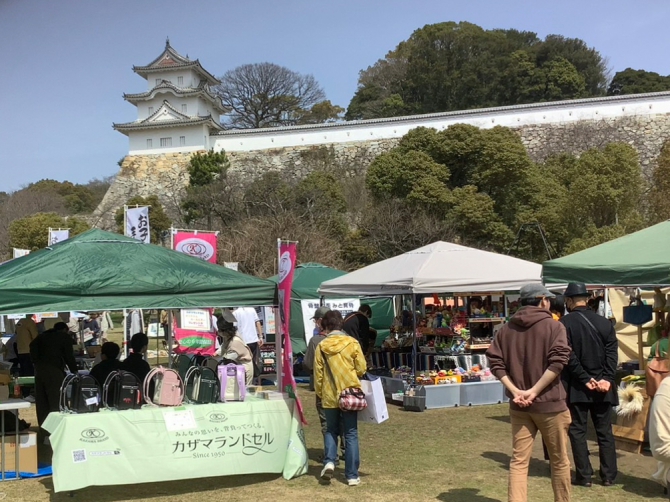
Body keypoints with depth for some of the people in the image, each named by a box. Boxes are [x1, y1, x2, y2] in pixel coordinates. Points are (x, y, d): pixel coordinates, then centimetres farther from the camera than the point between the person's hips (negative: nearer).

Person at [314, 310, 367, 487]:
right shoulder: (352, 343, -6)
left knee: (331, 430, 19)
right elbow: (361, 369, -2)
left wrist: (319, 393, 16)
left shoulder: (321, 346, -4)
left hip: (329, 395, 1)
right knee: (351, 434, 7)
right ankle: (352, 475, 8)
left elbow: (318, 374, 0)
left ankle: (329, 462, -1)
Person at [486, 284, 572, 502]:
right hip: (549, 403, -3)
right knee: (559, 460, 13)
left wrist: (514, 390, -6)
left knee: (518, 460, 6)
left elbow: (495, 361, 0)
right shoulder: (553, 326, -6)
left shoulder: (507, 329, 7)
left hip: (518, 406, 4)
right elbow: (558, 360, -20)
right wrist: (534, 391, -18)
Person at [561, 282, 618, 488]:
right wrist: (606, 379, -8)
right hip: (602, 386, 4)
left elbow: (569, 356, -14)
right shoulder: (604, 322, 5)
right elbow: (612, 353, -2)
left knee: (577, 431, 5)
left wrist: (585, 380, -12)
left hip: (576, 386, -3)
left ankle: (584, 475, 6)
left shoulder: (564, 324, -7)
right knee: (605, 431, 11)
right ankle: (609, 475, 14)